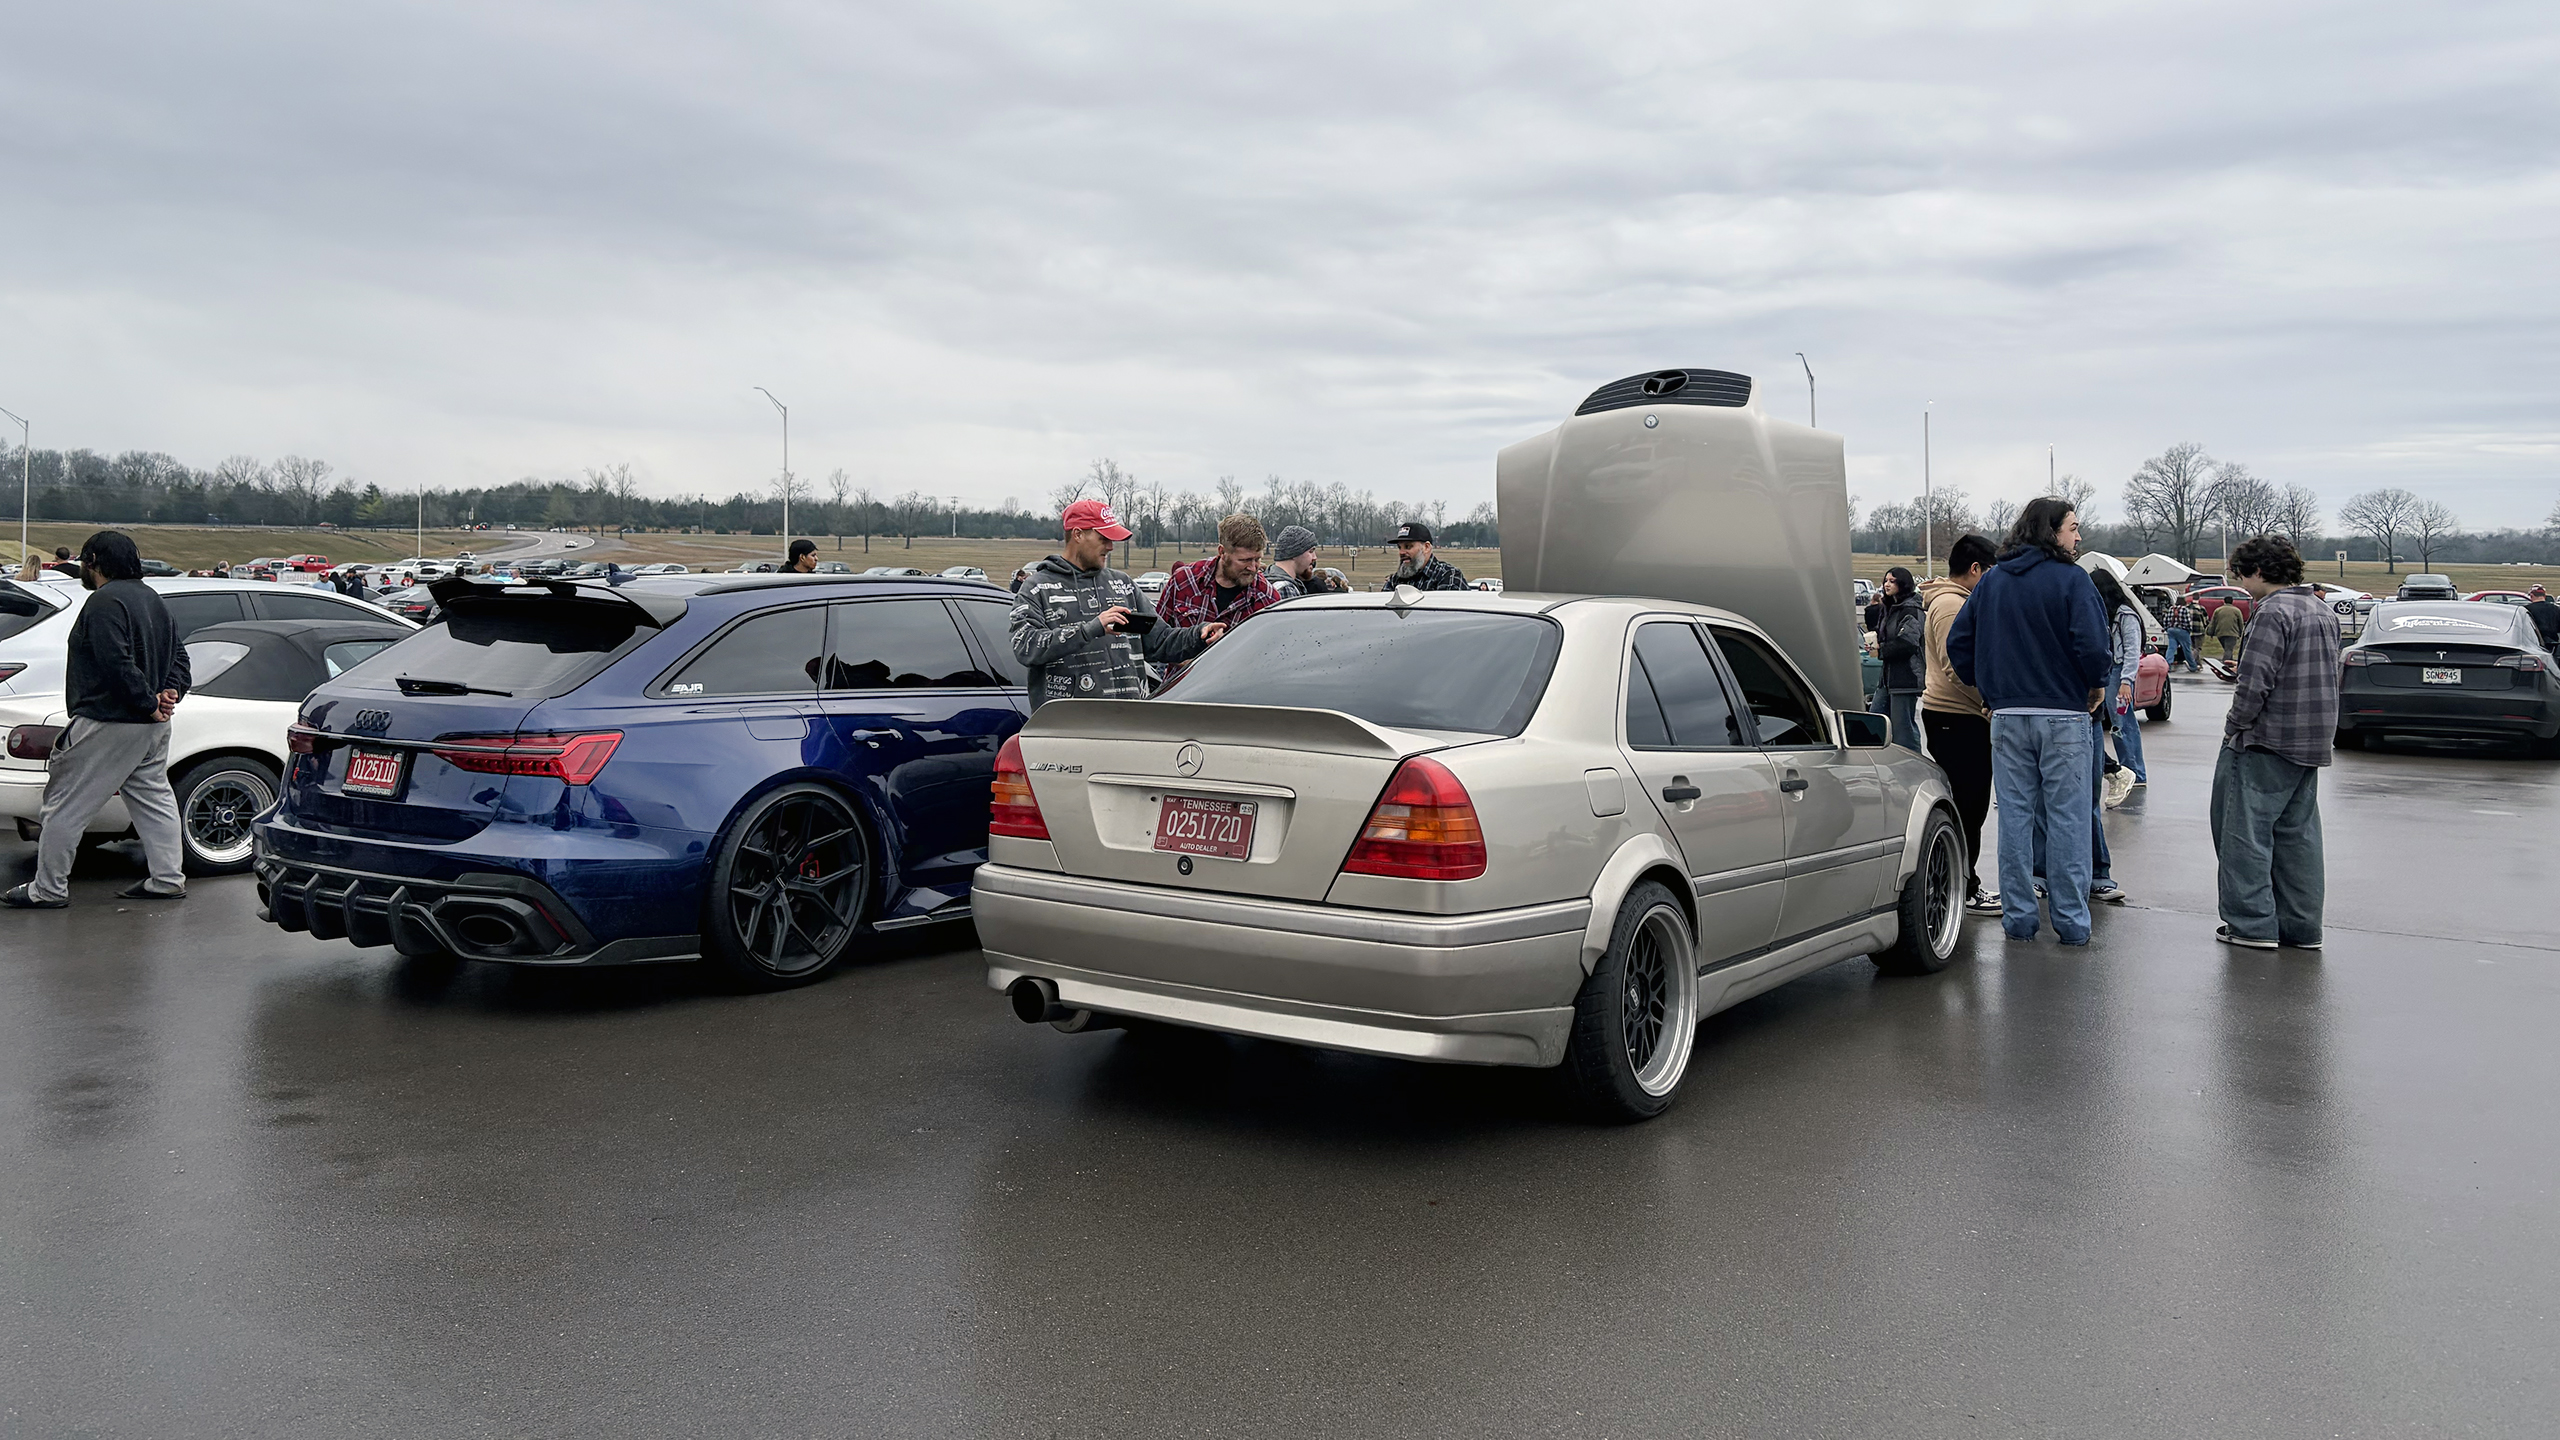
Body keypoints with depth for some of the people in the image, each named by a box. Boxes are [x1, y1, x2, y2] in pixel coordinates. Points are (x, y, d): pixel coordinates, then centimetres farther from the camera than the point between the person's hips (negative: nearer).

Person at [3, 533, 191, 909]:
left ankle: (48, 889, 3)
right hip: (151, 726, 10)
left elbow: (118, 665, -25)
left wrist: (148, 704, -20)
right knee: (153, 800, 14)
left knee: (64, 806, -1)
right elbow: (178, 654, 17)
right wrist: (172, 690, 2)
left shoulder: (106, 601, -15)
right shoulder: (150, 597, 16)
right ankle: (168, 880, 15)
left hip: (107, 725, -9)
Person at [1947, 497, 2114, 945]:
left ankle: (2018, 917, 12)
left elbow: (1958, 642, 7)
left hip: (2007, 717, 4)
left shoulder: (1991, 581, 7)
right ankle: (2071, 921, 5)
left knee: (2014, 816, 8)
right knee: (2067, 818, 2)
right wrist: (2093, 687, 0)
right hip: (2064, 716, -4)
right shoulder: (2071, 579, -9)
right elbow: (2092, 645, -18)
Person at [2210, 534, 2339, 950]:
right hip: (2312, 744, 9)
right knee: (2298, 835, 12)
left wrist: (2234, 725, -8)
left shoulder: (2273, 612, -16)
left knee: (2247, 831, -1)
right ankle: (2301, 927, 16)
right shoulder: (2323, 611, 14)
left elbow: (2255, 683, -21)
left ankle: (2253, 924, 0)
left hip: (2266, 743, -9)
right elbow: (2326, 678, 20)